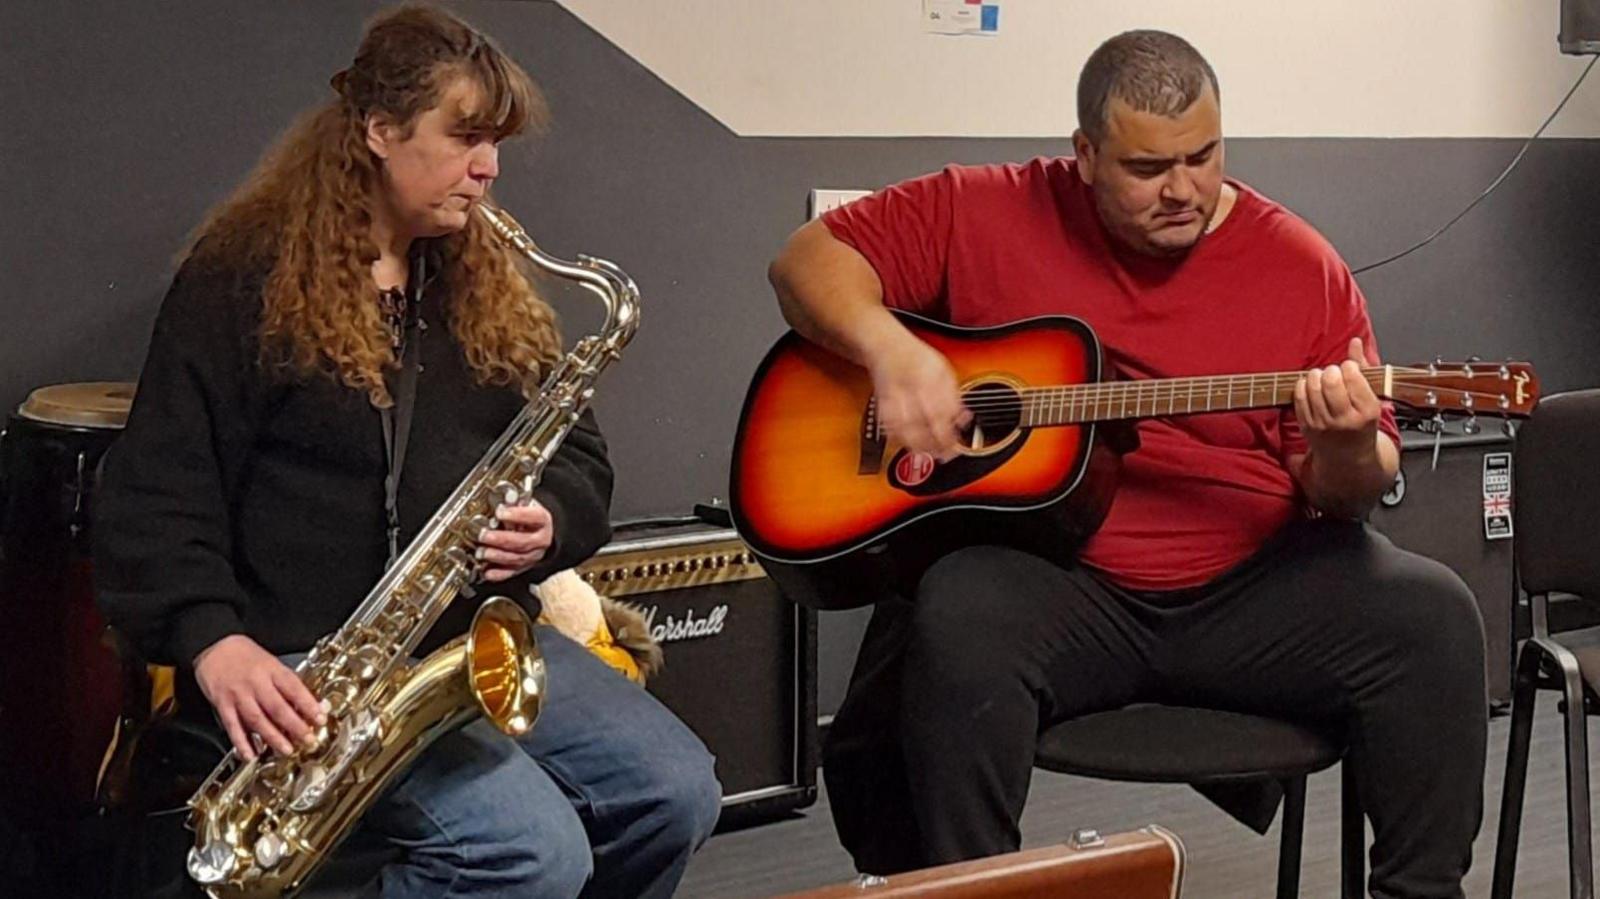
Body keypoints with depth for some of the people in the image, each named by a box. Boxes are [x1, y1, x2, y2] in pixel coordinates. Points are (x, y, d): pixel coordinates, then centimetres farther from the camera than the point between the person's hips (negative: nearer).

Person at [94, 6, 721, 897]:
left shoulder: (489, 285, 14)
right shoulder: (243, 280, -5)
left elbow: (576, 456, 17)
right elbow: (157, 493, -9)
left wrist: (548, 524, -7)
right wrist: (214, 641, -24)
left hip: (479, 634, 7)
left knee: (678, 795, -9)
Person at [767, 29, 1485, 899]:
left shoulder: (1302, 267, 1)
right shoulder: (986, 214, 1)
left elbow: (1348, 493, 4)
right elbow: (810, 258, 3)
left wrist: (1347, 449, -22)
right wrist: (887, 345, -18)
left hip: (1250, 584, 2)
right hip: (1050, 573, -1)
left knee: (1430, 616, -21)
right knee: (957, 619, -34)